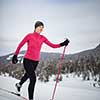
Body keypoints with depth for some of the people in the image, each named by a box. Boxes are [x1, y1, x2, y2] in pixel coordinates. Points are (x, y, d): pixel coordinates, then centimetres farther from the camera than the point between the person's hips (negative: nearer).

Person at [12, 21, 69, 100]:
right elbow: (20, 45, -2)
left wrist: (63, 44, -12)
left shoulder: (42, 38, 2)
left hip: (36, 61, 6)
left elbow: (53, 45, -2)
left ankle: (19, 84, 58)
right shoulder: (29, 36, -10)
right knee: (33, 79, -14)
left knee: (28, 75, 28)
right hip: (27, 60, -6)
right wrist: (15, 55, -4)